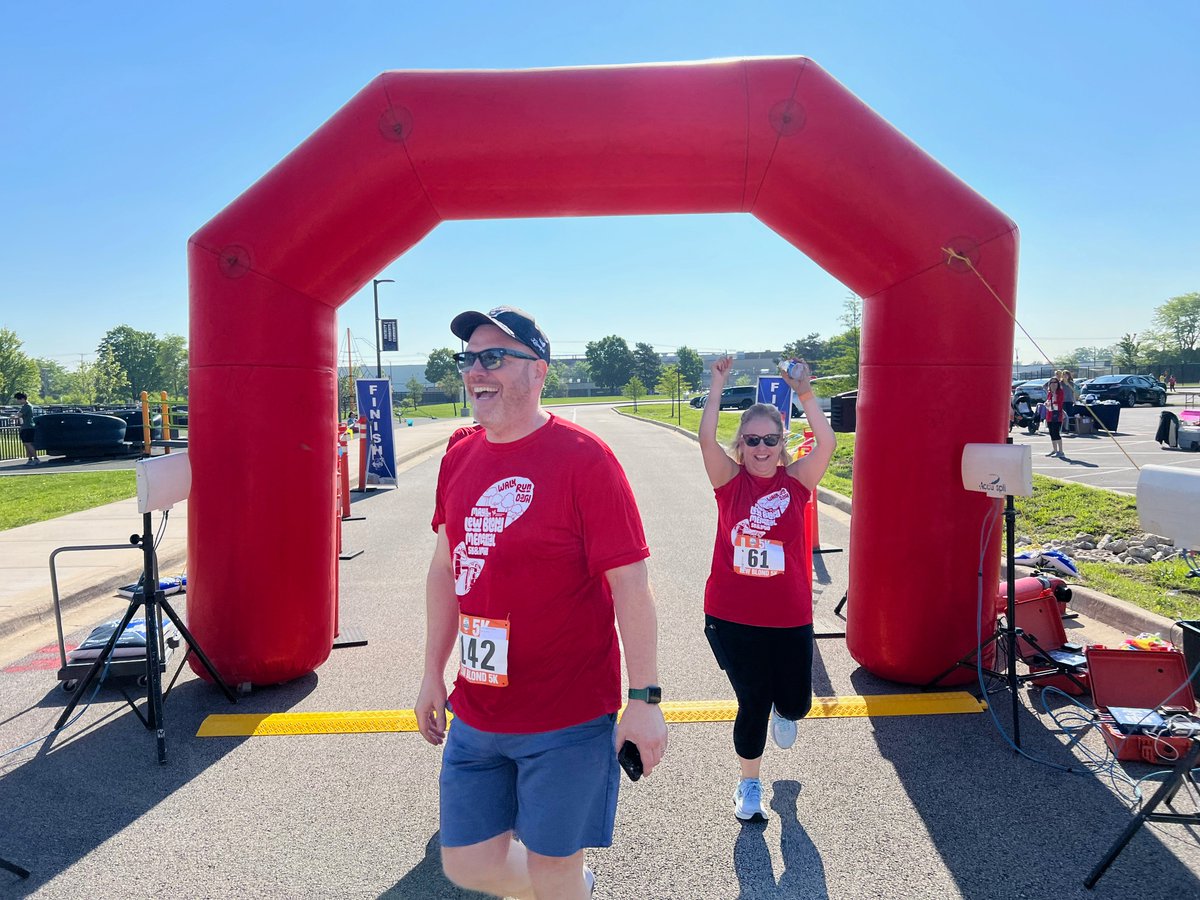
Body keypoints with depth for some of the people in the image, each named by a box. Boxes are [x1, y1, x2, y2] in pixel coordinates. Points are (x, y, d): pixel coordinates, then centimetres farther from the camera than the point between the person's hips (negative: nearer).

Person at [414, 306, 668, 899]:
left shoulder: (583, 459, -15)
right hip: (476, 713, 6)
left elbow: (630, 585, -15)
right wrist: (433, 673, 15)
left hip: (567, 717, -6)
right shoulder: (458, 460, 4)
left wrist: (644, 699, -15)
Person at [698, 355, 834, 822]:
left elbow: (826, 443, -17)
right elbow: (706, 439, -18)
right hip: (731, 615, -1)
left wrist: (804, 393, -24)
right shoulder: (730, 481, -3)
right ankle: (749, 785, 35)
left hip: (789, 616, 1)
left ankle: (783, 711, 50)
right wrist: (717, 388, -20)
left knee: (795, 704, 9)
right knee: (752, 704, 8)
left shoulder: (795, 481, -1)